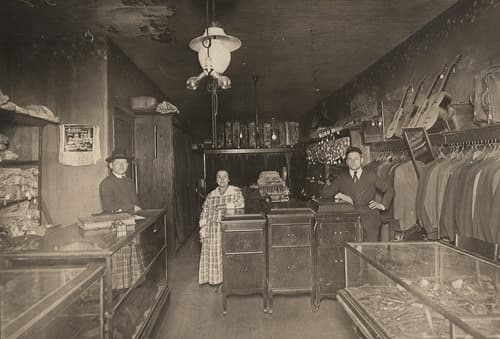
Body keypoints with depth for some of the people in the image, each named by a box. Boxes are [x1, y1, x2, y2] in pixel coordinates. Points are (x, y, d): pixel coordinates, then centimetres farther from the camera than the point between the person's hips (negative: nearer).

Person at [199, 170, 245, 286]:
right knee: (213, 253, -3)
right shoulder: (211, 195, 13)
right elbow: (204, 212, 10)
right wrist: (203, 227, -2)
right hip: (213, 229, 2)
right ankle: (215, 279, 8)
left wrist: (223, 206, -14)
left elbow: (241, 204, -9)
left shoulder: (236, 191, 6)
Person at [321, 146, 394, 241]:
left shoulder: (371, 176, 14)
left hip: (370, 220, 0)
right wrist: (339, 195, -7)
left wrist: (382, 204, 6)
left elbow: (389, 190, 20)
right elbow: (325, 192, 9)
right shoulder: (341, 179, 14)